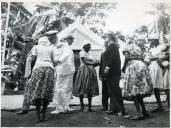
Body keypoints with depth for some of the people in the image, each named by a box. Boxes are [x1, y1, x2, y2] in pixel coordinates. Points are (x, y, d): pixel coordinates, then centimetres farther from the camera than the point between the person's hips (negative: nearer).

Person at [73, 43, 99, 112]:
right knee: (82, 88, -6)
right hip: (84, 71, -7)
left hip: (91, 72, 7)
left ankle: (89, 106, 5)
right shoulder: (82, 52, 1)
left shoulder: (88, 54, 24)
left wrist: (96, 63, -1)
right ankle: (82, 105, 3)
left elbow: (92, 63, 17)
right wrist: (93, 63, -6)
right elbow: (85, 62, -10)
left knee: (90, 89, 3)